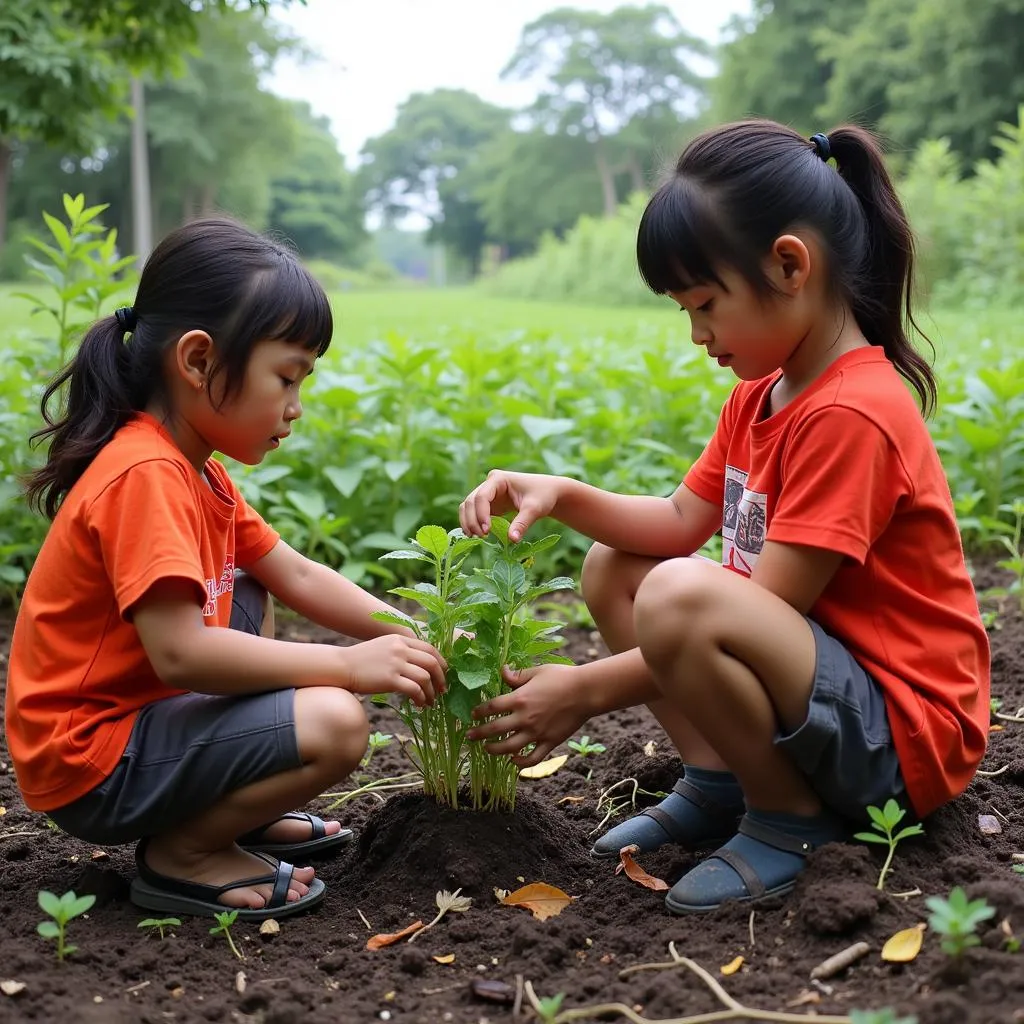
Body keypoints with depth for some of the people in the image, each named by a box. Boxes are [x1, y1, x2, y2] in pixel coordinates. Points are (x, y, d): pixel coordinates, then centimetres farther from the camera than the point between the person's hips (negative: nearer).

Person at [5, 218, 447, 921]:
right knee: (335, 725, -23)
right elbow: (179, 651, -30)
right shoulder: (145, 475, -22)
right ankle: (183, 854, -4)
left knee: (250, 600, 22)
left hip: (134, 712, 11)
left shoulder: (194, 472, 11)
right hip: (91, 769, -11)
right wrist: (349, 664, -25)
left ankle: (235, 813, 13)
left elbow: (299, 578, 12)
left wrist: (410, 639, 2)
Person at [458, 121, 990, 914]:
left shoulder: (848, 414, -23)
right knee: (612, 567, 9)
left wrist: (589, 689, -19)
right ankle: (718, 783, 5)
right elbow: (681, 522, 8)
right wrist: (559, 495, -8)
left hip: (904, 735, -9)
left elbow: (760, 612, -24)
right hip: (825, 680, 10)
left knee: (678, 598, -34)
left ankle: (791, 816, -10)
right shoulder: (762, 394, 8)